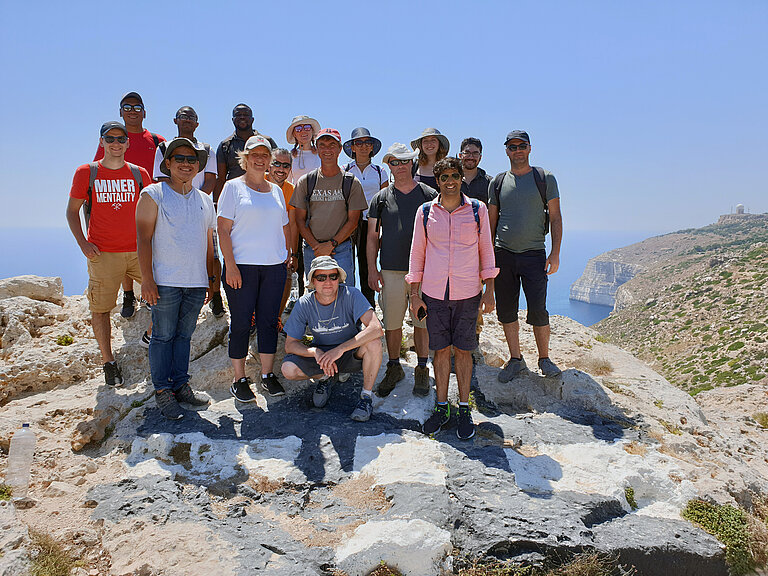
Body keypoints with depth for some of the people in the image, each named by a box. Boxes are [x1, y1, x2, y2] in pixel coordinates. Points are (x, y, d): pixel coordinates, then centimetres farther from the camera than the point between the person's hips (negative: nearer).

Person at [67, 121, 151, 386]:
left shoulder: (140, 174, 7)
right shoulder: (86, 173, 3)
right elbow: (72, 210, 8)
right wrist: (83, 243, -4)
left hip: (139, 250, 2)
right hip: (103, 254, -1)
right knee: (100, 308, 2)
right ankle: (108, 361, 15)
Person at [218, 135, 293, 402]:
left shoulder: (276, 190, 15)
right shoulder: (233, 187, 1)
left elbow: (284, 225, 23)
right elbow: (224, 228, -5)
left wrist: (288, 253, 10)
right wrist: (230, 265, -13)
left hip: (274, 266, 4)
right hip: (242, 266, -4)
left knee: (269, 321, 7)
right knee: (241, 323, 1)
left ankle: (267, 375, 18)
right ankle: (239, 379, 12)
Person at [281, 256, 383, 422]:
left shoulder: (351, 295, -22)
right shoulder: (304, 304, -14)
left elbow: (376, 328, -35)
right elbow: (290, 344, -10)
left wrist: (340, 349, -41)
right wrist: (316, 352, -31)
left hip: (353, 353, -2)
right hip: (321, 354, 2)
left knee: (373, 342, -34)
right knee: (288, 369, -24)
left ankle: (367, 396, -12)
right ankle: (325, 377, 10)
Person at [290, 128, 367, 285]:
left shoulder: (351, 183, 3)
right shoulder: (305, 182, 7)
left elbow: (352, 221, -1)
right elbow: (300, 219, 5)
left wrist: (331, 244, -11)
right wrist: (316, 246, -8)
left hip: (341, 248, -2)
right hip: (312, 249, 2)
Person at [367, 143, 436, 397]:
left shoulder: (429, 195, 5)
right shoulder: (381, 198, 9)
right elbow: (372, 236, 10)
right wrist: (372, 269, 2)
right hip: (391, 271, 1)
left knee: (422, 321, 5)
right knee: (391, 322, 6)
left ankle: (422, 370, 19)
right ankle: (394, 368, 23)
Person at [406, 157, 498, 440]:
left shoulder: (477, 209, 3)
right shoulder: (425, 212, 4)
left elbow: (486, 249, 7)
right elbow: (417, 253, 8)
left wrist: (489, 289, 3)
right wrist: (414, 294, 5)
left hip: (468, 292, -1)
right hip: (434, 292, 1)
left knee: (463, 350, 5)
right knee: (441, 350, 7)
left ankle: (464, 409, 17)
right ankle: (441, 407, 20)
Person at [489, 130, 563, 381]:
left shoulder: (545, 179, 4)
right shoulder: (497, 182, 10)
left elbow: (555, 217, 3)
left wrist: (555, 253, -6)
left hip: (534, 254, -2)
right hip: (503, 254, 3)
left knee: (538, 311, -7)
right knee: (506, 311, 5)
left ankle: (544, 358, 13)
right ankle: (515, 359, 19)